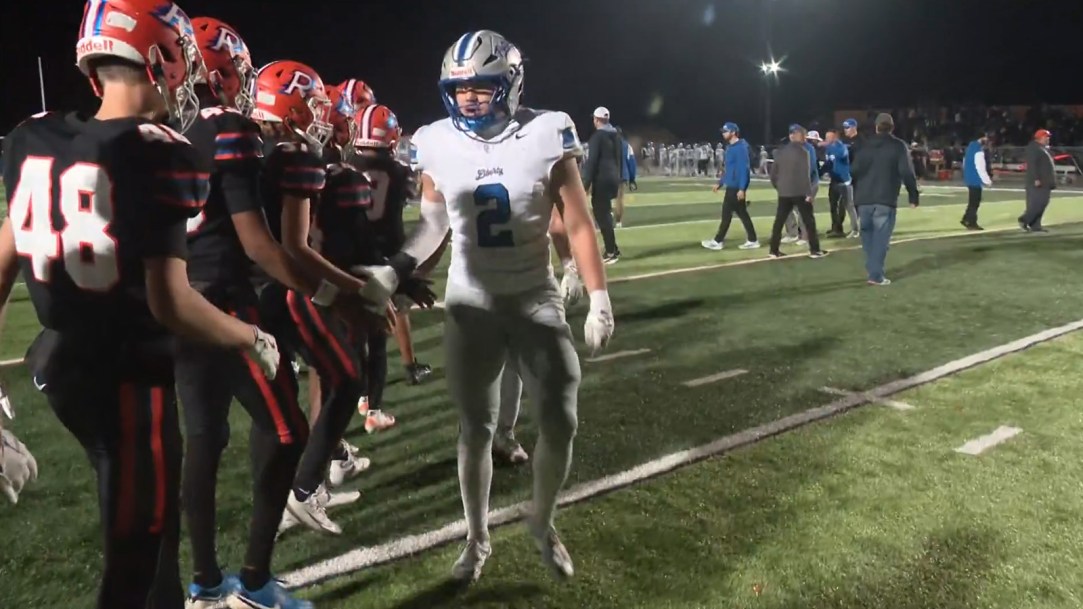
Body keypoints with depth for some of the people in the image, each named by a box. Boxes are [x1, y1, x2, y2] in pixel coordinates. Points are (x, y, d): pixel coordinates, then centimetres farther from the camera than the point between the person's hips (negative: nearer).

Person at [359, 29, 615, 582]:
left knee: (559, 423, 2)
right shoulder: (436, 144, -5)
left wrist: (598, 299, -8)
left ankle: (542, 523, 30)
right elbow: (432, 226, 7)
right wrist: (392, 272, -6)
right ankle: (477, 539, 29)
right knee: (475, 428, 8)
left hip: (536, 300, 0)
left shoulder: (546, 136, -11)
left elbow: (578, 224, -6)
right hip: (471, 305, 1)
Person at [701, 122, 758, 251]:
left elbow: (743, 169, -20)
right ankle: (752, 240, 14)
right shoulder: (730, 147, 15)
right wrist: (720, 183, 22)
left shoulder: (741, 148, -15)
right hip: (731, 187, 10)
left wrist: (742, 189, -24)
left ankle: (718, 241, 1)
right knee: (742, 214, 10)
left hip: (736, 188, -10)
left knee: (726, 214, -5)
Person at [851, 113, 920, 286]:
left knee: (867, 235, 16)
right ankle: (876, 275, -5)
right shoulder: (898, 145, -1)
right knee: (880, 237, -2)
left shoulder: (865, 144, 8)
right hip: (885, 200, -3)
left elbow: (854, 170, 5)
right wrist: (913, 195, 0)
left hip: (864, 198, 3)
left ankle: (872, 270, 21)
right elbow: (906, 172, -8)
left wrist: (856, 193, 18)